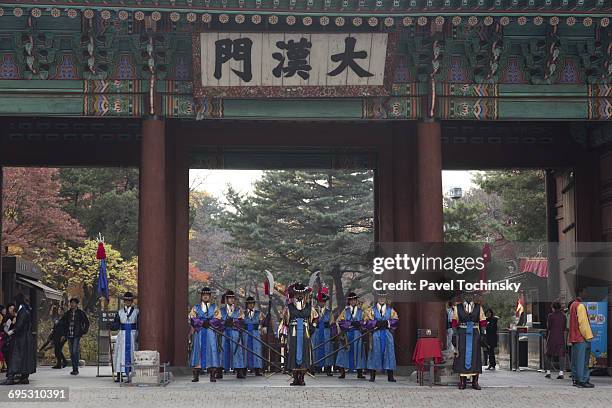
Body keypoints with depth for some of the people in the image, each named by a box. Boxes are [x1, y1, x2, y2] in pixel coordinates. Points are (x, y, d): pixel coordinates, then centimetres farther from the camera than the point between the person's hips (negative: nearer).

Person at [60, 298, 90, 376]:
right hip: (69, 336, 5)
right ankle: (74, 369, 13)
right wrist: (65, 333, 15)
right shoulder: (67, 313, 12)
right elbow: (63, 323, 23)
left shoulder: (81, 313, 1)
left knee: (75, 351, -14)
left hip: (77, 335, -5)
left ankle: (76, 369, -13)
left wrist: (84, 332, -1)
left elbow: (87, 323, 5)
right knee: (72, 352, 7)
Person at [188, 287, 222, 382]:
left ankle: (213, 376, -5)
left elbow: (218, 320, 1)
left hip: (210, 333, -1)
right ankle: (196, 376, 1)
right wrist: (202, 323, -13)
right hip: (199, 334, 1)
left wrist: (209, 323, -14)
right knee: (197, 351, -2)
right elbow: (192, 319, -1)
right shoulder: (196, 308, 14)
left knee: (211, 350, -7)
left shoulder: (214, 307, 11)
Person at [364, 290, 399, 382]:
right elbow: (366, 322, -2)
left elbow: (396, 321, -1)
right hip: (376, 335, -1)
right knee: (374, 353, -3)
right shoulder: (371, 310, 10)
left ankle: (390, 376, 3)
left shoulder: (391, 310, 13)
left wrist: (387, 323, -17)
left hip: (388, 335, 1)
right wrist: (376, 323, -15)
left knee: (389, 353, -1)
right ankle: (372, 376, 2)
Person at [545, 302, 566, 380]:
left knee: (549, 354, 9)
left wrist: (546, 337, 6)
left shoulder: (551, 315, -6)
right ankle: (561, 372, -7)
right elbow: (565, 327, 7)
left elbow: (548, 327, -4)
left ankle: (548, 372, 10)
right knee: (561, 354, 2)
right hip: (561, 337, 2)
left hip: (552, 337, -2)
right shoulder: (563, 315, 4)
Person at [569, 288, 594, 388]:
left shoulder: (573, 305, 16)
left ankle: (576, 379, 15)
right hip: (581, 338, -10)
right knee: (582, 360, -8)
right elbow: (583, 322, -18)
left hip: (574, 337, 10)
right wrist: (588, 336, -14)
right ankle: (583, 381, -9)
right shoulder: (580, 306, -14)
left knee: (576, 359, 11)